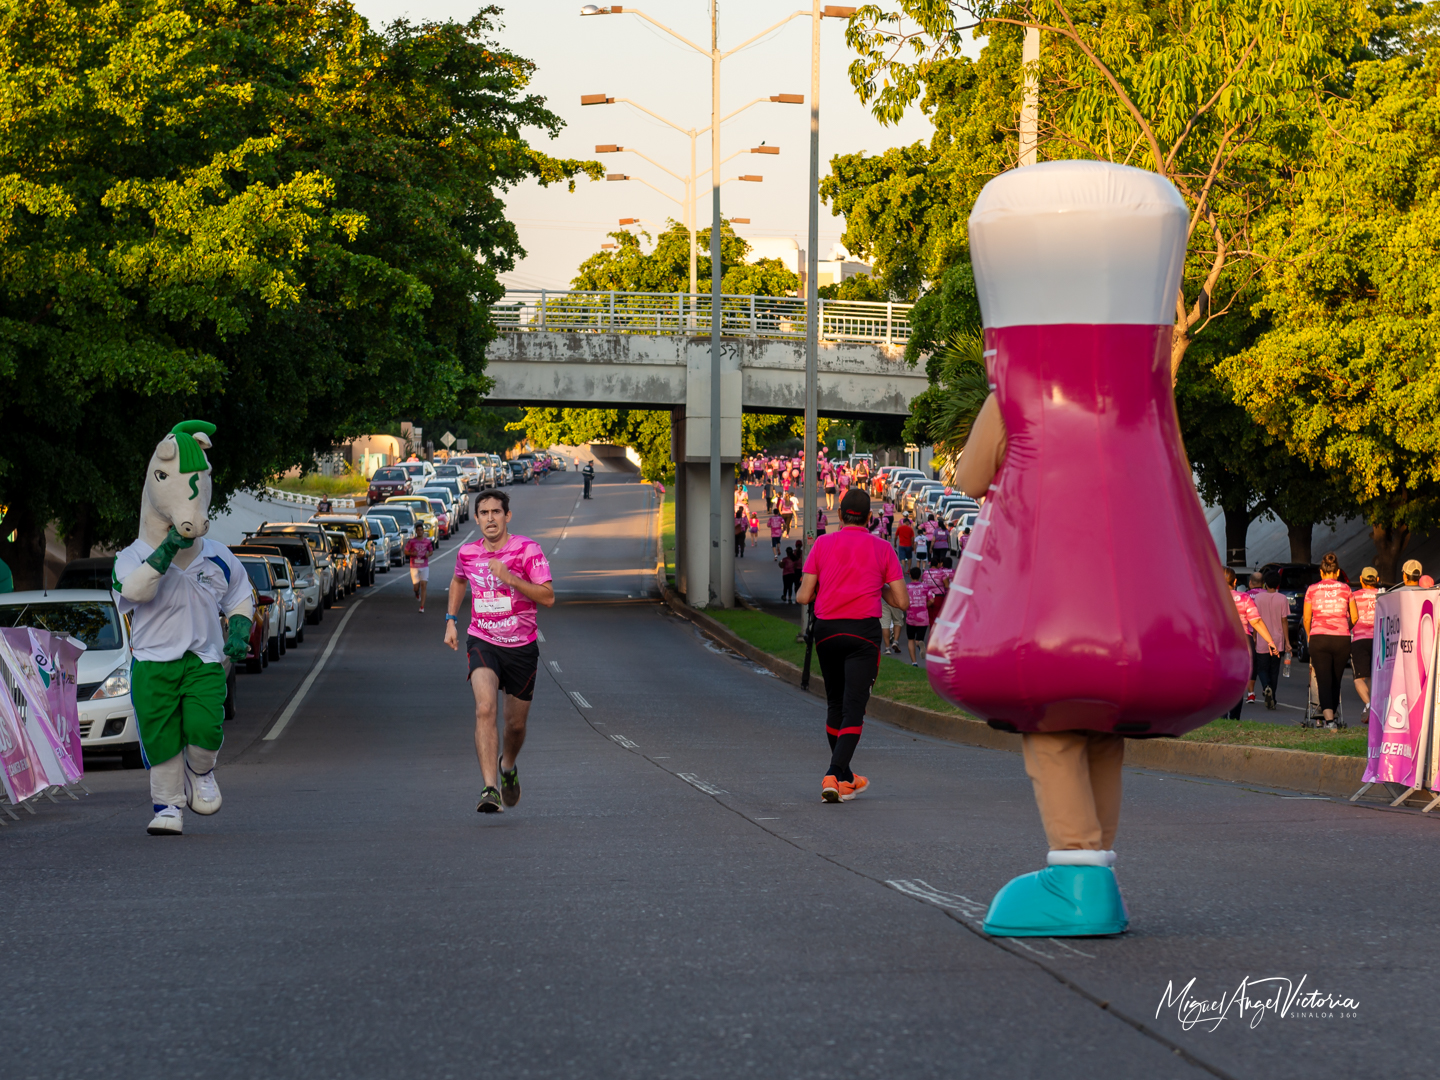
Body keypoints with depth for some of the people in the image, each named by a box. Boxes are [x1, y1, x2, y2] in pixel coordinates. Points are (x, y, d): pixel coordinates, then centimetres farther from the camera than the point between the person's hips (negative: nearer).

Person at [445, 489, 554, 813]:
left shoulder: (527, 549, -8)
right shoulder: (467, 553, 2)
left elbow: (548, 598, -13)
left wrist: (510, 578, -23)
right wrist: (451, 620, 16)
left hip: (522, 646, 0)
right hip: (483, 642, 0)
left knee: (516, 723, 11)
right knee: (485, 708, -25)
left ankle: (507, 765, 46)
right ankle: (489, 789, -31)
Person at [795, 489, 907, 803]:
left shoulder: (823, 544, 3)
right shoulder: (882, 548, 3)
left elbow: (803, 596, -1)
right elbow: (901, 600, 2)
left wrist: (805, 590, 22)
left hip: (826, 631, 2)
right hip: (863, 632, -2)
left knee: (835, 703, 17)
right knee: (854, 707, -4)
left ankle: (845, 778, 26)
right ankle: (834, 776, -21)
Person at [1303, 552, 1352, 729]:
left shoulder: (1312, 590, 4)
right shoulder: (1345, 589, 6)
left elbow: (1306, 618, 9)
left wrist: (1309, 635, 25)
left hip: (1319, 638, -1)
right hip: (1342, 639, 1)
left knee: (1324, 680, -3)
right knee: (1336, 680, 15)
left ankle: (1328, 717, -20)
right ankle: (1331, 714, 24)